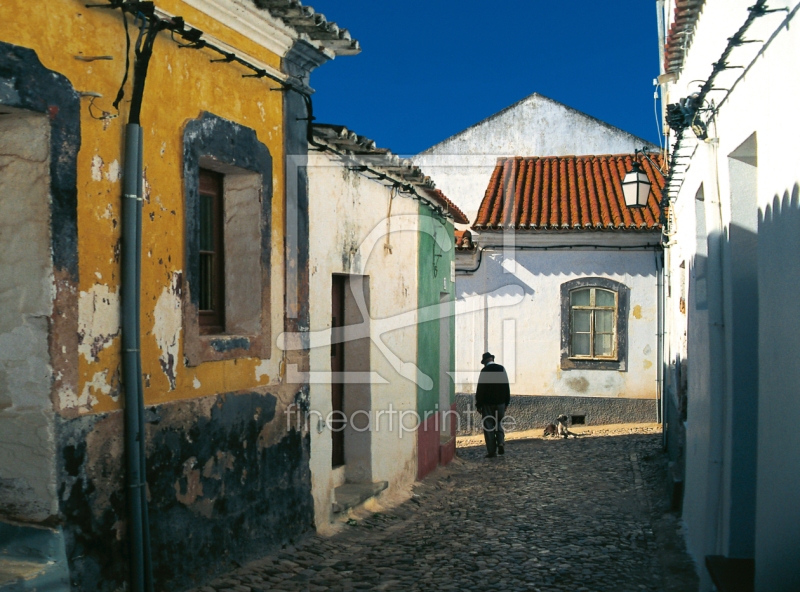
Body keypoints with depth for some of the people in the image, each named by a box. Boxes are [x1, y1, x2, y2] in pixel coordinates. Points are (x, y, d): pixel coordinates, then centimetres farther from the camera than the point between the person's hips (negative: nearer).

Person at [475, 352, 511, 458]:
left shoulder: (484, 371, -12)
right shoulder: (501, 369, 2)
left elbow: (480, 389, -11)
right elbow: (506, 386, 7)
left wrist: (478, 405, -3)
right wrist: (506, 403, 15)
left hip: (488, 403, -4)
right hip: (500, 403, 4)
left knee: (488, 426, 2)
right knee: (499, 423, 19)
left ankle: (491, 451, 2)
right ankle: (501, 442, -3)